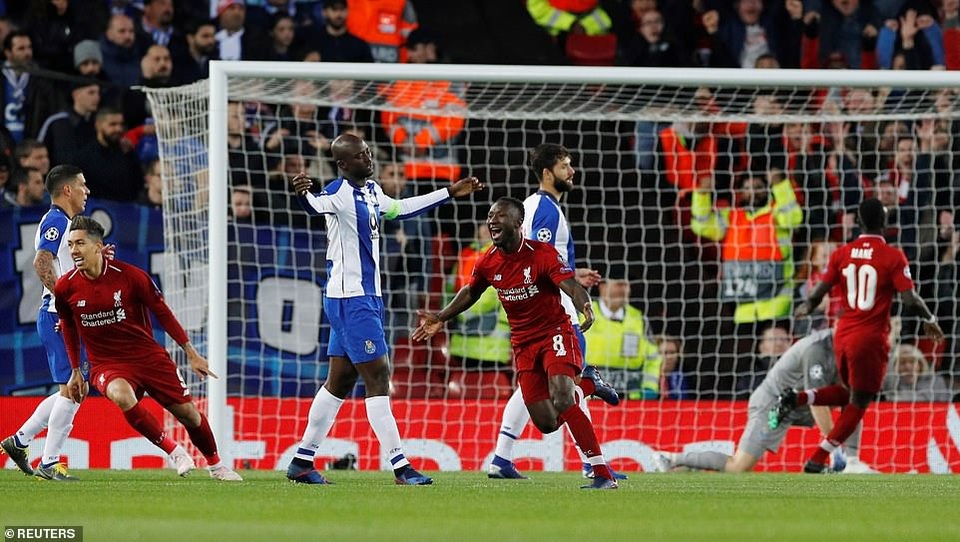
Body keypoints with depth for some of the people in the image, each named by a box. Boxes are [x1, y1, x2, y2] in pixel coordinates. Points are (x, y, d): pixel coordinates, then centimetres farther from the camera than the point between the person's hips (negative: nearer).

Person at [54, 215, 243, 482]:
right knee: (122, 396, -35)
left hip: (148, 357, 0)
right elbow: (69, 328, 12)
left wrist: (191, 354, 0)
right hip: (107, 365, 0)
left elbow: (162, 312, -2)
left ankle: (216, 465, 31)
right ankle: (173, 451, -17)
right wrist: (75, 371, 14)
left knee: (188, 413, 2)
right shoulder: (66, 288, -9)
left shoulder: (130, 276, -14)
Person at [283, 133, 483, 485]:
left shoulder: (371, 191, 12)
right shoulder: (340, 192, -16)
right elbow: (318, 205, -39)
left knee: (341, 380, 12)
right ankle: (401, 468, -11)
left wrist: (450, 193, 37)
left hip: (367, 296, 9)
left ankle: (302, 462, 18)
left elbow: (400, 208, 31)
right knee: (377, 375, -10)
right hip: (349, 298, -9)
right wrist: (302, 195, -63)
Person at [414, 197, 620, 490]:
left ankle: (603, 475, -22)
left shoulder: (542, 254, -17)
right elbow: (471, 292, 20)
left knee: (562, 402, -28)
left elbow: (572, 286, -28)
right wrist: (440, 319, 21)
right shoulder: (488, 263, -1)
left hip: (555, 332, -5)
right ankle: (588, 383, 30)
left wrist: (585, 307, -50)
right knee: (546, 423, 0)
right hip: (523, 343, 5)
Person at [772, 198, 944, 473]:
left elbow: (820, 291, 4)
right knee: (858, 403, 6)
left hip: (843, 336, 5)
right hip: (871, 340, -5)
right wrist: (929, 320, 5)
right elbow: (910, 299, -13)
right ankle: (817, 460, 0)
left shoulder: (842, 254, 2)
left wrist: (807, 307, 24)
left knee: (848, 393, 25)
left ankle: (796, 398, 1)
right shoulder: (893, 257, -10)